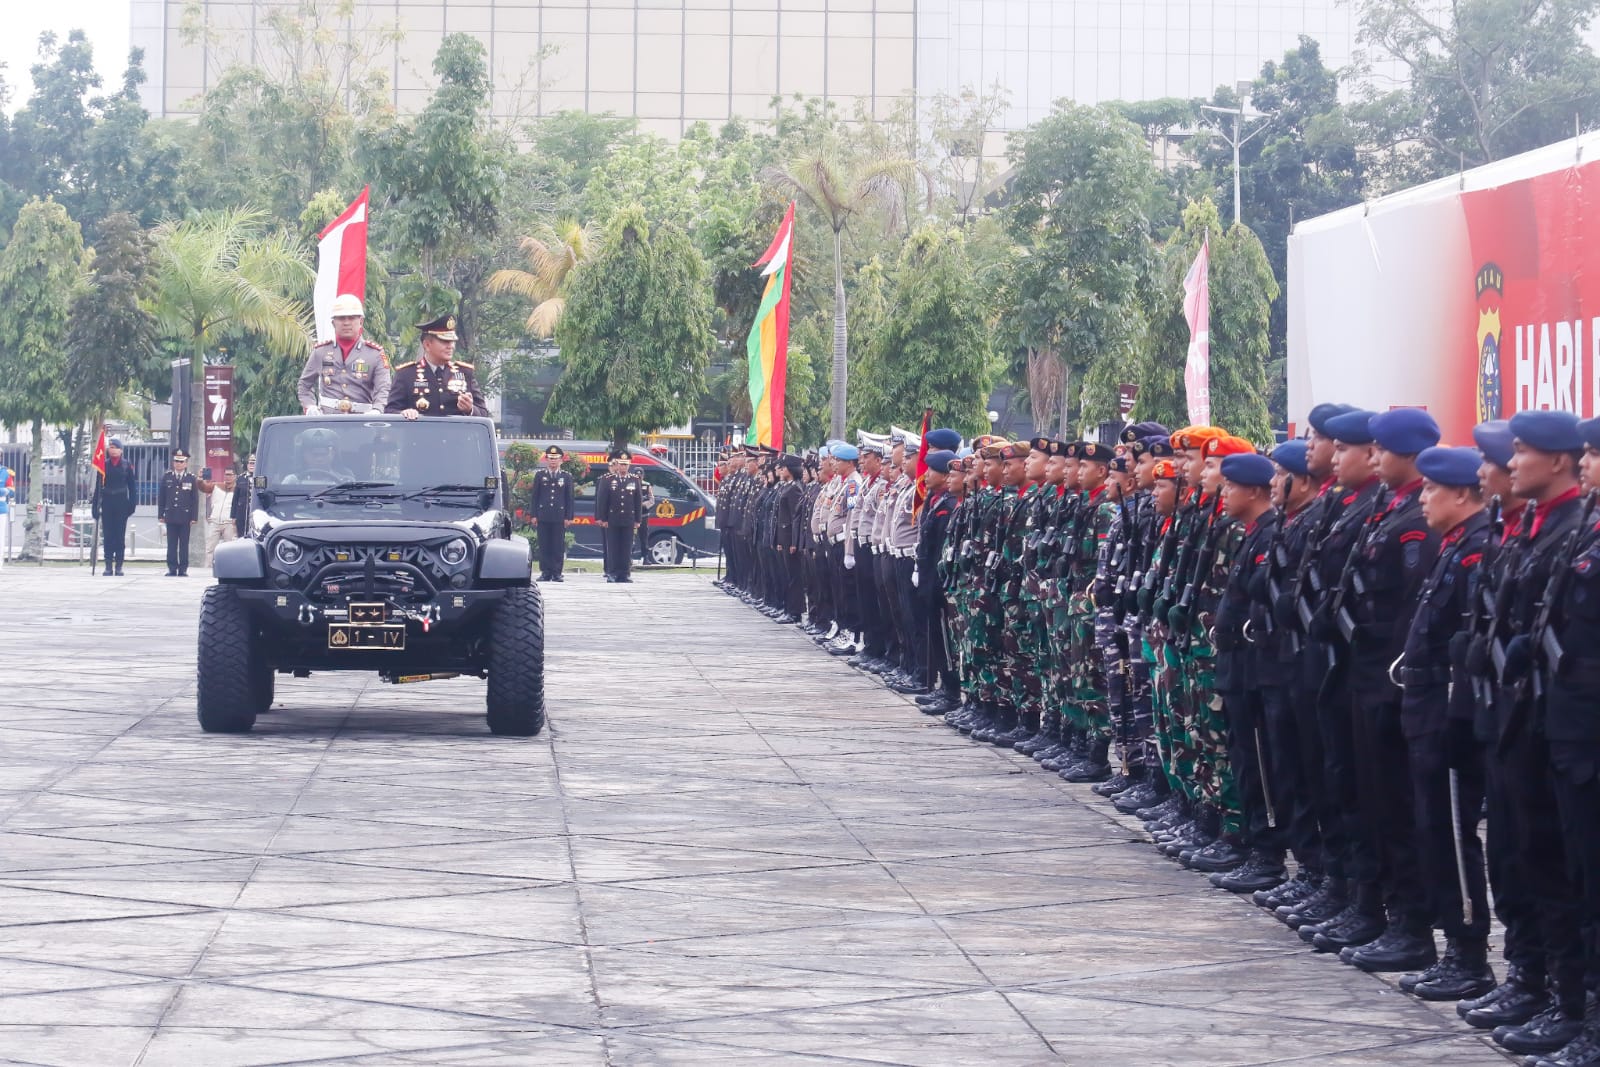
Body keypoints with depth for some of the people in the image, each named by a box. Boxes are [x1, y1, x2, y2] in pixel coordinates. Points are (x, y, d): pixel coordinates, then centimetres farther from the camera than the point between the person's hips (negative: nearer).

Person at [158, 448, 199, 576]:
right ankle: (172, 569, 3)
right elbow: (161, 497, 9)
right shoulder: (167, 477, 8)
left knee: (184, 545, 1)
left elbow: (195, 499, 3)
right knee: (171, 545, 1)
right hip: (171, 516, 1)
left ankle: (183, 569, 4)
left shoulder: (191, 478, 5)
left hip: (185, 517, -1)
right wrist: (160, 514, 3)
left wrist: (194, 517, -3)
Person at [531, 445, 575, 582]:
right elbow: (534, 495, 8)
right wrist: (534, 514, 0)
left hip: (559, 517, 0)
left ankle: (557, 573, 3)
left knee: (558, 545, -1)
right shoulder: (539, 475, 8)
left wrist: (568, 517, 0)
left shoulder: (567, 476, 7)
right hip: (543, 516, 0)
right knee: (544, 545, 1)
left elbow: (569, 498, 6)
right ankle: (545, 572, 5)